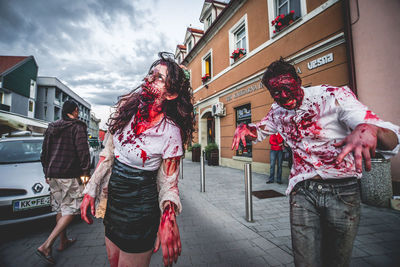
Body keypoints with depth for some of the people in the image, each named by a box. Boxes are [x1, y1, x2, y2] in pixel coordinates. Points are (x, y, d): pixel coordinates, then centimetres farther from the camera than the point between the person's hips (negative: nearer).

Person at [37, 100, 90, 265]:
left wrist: (47, 173, 24)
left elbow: (44, 153, 17)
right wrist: (85, 171, -6)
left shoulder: (51, 127, 13)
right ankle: (46, 246, -5)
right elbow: (83, 151, -15)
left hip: (53, 175, 8)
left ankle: (63, 242, 30)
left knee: (61, 209, 18)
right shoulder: (77, 127, -9)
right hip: (70, 175, -8)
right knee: (71, 210, 1)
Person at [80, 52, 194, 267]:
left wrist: (168, 217, -32)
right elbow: (108, 153, 3)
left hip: (140, 211, -6)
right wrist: (90, 191, 5)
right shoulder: (127, 107, -7)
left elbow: (168, 181, -13)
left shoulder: (171, 132, -22)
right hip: (113, 201, 6)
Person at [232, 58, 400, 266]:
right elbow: (260, 131, 19)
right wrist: (244, 128, -6)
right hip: (302, 190, 2)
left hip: (342, 190, -2)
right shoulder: (278, 111, 3)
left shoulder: (334, 96, -11)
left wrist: (370, 129, -43)